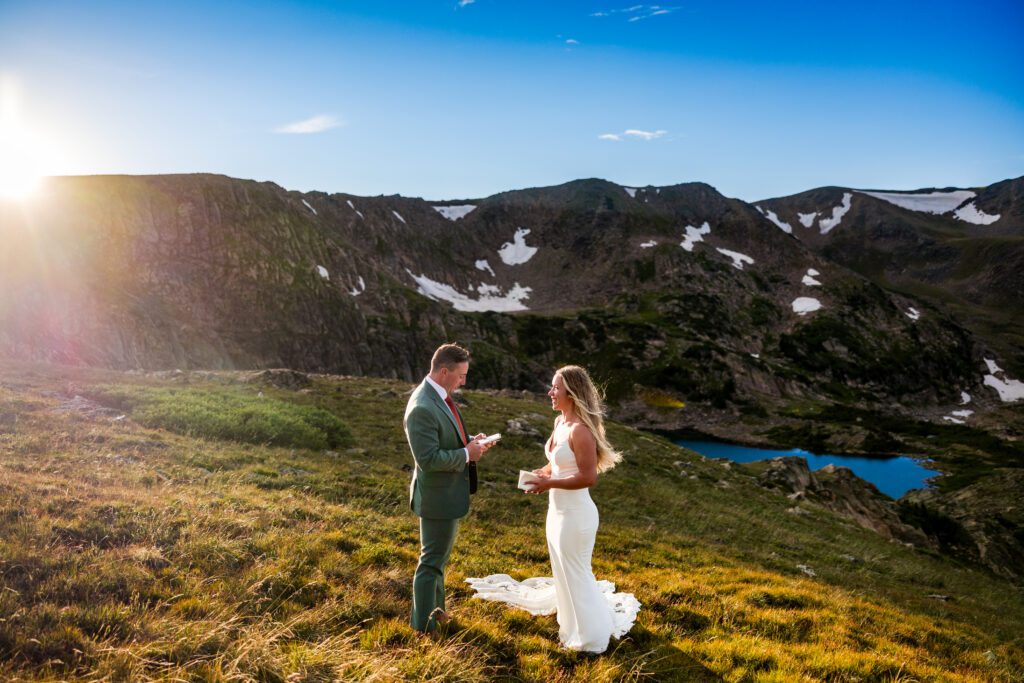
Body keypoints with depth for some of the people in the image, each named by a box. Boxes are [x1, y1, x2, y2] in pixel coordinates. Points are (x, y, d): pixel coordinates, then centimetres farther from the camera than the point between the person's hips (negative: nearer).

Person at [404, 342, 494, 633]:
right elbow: (429, 458, -29)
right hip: (437, 497, -10)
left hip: (449, 492, 10)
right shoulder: (422, 408, -28)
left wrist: (469, 441, -1)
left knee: (439, 556, 24)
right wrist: (467, 454, -21)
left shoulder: (439, 396, 3)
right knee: (431, 562, 6)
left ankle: (434, 608, 42)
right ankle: (424, 625, 22)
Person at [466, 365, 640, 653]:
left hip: (575, 513, -9)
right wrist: (541, 473, -2)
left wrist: (549, 483, -21)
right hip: (558, 509, 9)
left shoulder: (581, 430, -25)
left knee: (576, 573, 8)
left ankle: (590, 636, 28)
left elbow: (589, 477, -26)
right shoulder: (560, 421, 3)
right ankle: (573, 622, 47)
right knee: (564, 571, 25)